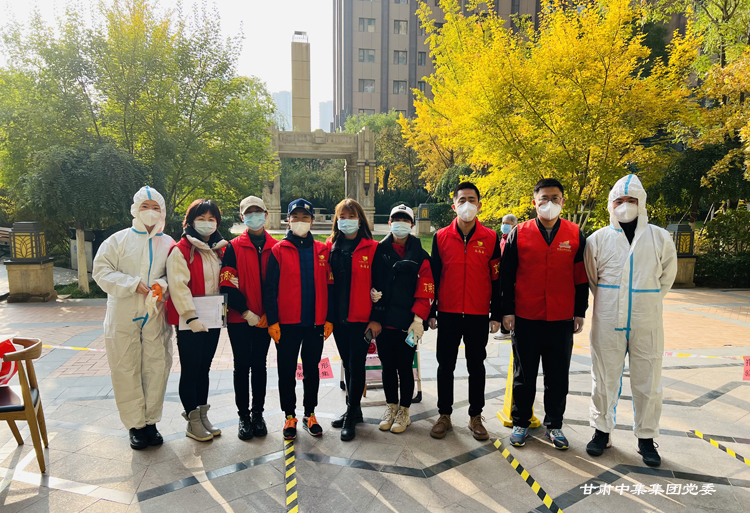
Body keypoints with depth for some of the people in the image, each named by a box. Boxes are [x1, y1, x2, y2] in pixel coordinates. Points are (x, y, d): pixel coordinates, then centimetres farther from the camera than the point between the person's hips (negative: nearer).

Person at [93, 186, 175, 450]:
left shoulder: (169, 243, 6)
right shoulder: (118, 240, 2)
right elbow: (102, 271, -3)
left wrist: (162, 286, -17)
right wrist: (135, 285, -15)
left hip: (156, 317, 1)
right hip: (123, 318, -1)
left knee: (157, 368, 6)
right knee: (127, 370, 4)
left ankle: (151, 421, 22)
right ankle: (135, 424, 19)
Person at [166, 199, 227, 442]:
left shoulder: (218, 249, 12)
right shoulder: (181, 250, -10)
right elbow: (178, 286, -18)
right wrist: (191, 317, -24)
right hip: (189, 322, -6)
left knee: (204, 368, 15)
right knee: (190, 370, 3)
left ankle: (203, 416, 26)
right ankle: (192, 422, 15)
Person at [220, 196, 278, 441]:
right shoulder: (234, 247, -1)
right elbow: (228, 285, -6)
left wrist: (270, 313, -6)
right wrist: (245, 312, -12)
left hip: (264, 318, 2)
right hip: (239, 319, -1)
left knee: (260, 365, 10)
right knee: (242, 366, 6)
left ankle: (258, 414, 23)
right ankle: (244, 416, 18)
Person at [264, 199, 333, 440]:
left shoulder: (322, 250, 6)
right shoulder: (278, 251, 0)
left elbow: (328, 285, 7)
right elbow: (270, 289, -3)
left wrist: (329, 318, 2)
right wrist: (272, 320, -9)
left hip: (315, 322, 2)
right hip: (286, 323, -2)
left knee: (312, 369, 12)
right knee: (287, 371, 8)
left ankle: (310, 415, 27)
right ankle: (290, 417, 23)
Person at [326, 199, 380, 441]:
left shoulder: (372, 248, -4)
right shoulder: (330, 247, 7)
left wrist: (376, 318, -9)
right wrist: (325, 315, 4)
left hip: (361, 318, -4)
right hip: (338, 318, 4)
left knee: (356, 365, 0)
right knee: (347, 363, 15)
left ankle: (351, 417, 12)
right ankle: (354, 409, 30)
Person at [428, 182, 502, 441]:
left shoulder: (490, 238, 0)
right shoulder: (441, 237, 0)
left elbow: (496, 279, 3)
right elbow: (433, 276, 3)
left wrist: (496, 315, 1)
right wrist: (430, 312, 2)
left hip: (478, 315, 0)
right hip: (448, 315, 0)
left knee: (476, 366, 11)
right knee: (445, 365, 9)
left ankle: (475, 417, 26)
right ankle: (444, 415, 23)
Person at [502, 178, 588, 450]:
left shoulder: (575, 235, 3)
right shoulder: (519, 234, -1)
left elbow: (581, 277, 7)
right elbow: (506, 276, 1)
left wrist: (580, 312, 5)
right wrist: (507, 311, -3)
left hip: (562, 320, 1)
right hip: (525, 318, -1)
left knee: (558, 376, 11)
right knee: (524, 374, 10)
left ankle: (554, 425, 28)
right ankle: (521, 423, 26)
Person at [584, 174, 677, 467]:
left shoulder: (660, 238, 2)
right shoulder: (598, 239, 1)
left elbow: (667, 276, 14)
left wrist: (649, 301, 10)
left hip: (647, 323, 1)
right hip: (607, 322, 0)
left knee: (647, 382, 9)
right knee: (604, 379, 10)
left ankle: (646, 438, 27)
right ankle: (602, 431, 27)